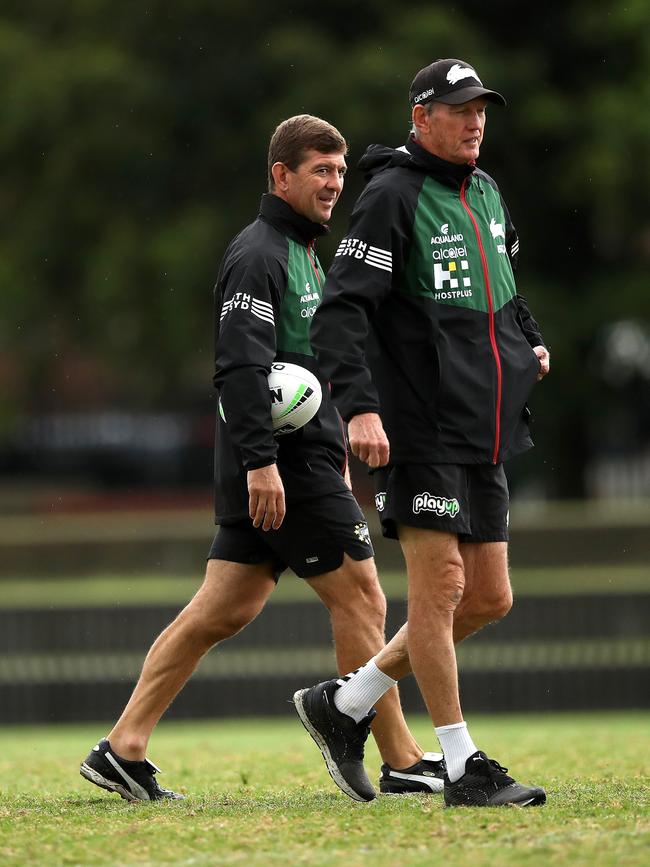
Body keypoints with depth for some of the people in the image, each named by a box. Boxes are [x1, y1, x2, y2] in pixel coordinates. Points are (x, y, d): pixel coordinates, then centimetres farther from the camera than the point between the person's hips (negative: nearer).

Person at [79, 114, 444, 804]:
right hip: (283, 467, -10)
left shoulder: (302, 254, 21)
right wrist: (260, 460, -27)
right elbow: (242, 366, -21)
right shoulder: (258, 256, -12)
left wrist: (334, 451, 28)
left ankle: (122, 750, 7)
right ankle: (401, 763, 0)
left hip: (303, 457, 10)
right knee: (360, 597, -5)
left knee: (224, 608, 7)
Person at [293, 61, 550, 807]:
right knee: (440, 586, -8)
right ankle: (463, 767, -4)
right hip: (419, 433, -8)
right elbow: (339, 312, -17)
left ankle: (343, 703, 20)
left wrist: (528, 340, 19)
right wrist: (359, 406, -28)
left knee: (489, 599, 9)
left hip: (482, 435, 9)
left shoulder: (485, 193, 15)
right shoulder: (392, 196, -9)